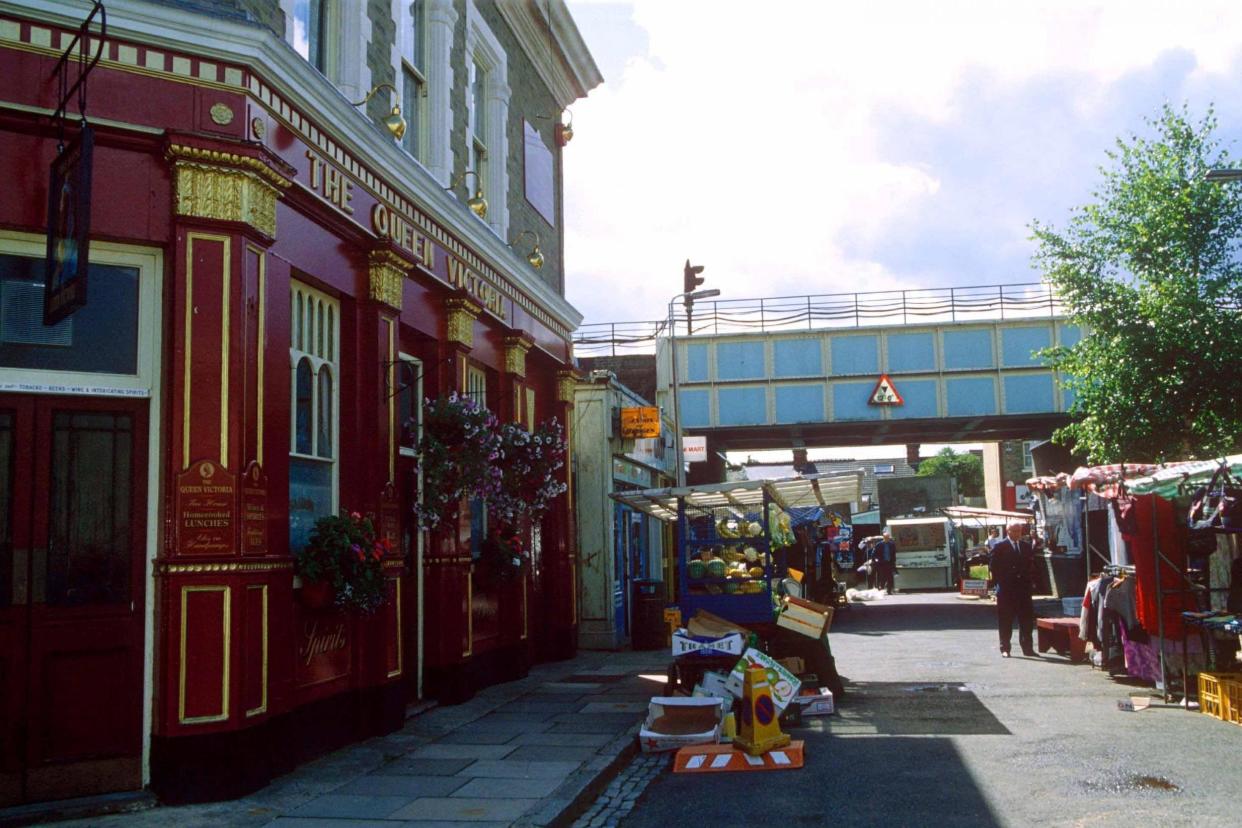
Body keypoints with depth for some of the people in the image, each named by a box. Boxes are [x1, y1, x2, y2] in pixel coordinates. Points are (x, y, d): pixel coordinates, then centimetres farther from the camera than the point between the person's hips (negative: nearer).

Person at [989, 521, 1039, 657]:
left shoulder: (1027, 546, 11)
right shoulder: (999, 547, -2)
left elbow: (1032, 564, 13)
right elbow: (993, 566, -4)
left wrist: (1031, 582, 3)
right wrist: (1000, 582, -9)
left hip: (1024, 588, 4)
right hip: (1006, 589, -4)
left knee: (1027, 620, 6)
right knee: (1005, 621, 2)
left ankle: (1027, 648, 14)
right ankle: (1005, 649, 8)